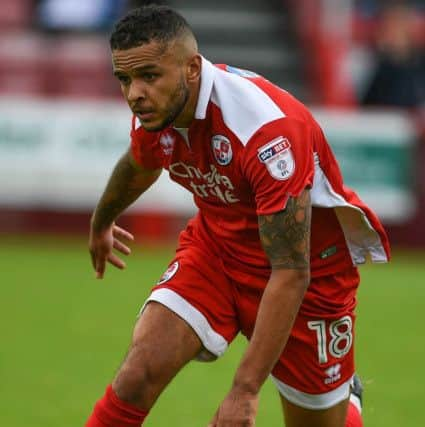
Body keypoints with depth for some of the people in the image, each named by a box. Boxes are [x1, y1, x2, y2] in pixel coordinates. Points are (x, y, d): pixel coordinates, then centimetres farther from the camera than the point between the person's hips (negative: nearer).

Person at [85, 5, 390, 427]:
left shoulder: (269, 127, -35)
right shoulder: (153, 108, -14)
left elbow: (291, 273, -35)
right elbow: (138, 166, 15)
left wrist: (245, 391, -39)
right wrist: (101, 222, 36)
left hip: (311, 264, -4)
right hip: (215, 247, 5)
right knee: (139, 373, -20)